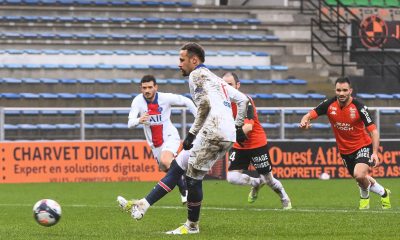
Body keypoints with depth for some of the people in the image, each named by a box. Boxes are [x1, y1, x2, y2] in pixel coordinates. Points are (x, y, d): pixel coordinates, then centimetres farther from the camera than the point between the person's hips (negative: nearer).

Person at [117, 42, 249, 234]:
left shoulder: (197, 74, 0)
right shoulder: (216, 79, 28)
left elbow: (205, 104, -14)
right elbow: (242, 99, 27)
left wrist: (192, 133, -11)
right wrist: (237, 127, 27)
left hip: (214, 131, -10)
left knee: (193, 177, -2)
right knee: (177, 166, 10)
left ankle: (192, 226, 9)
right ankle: (142, 206, 8)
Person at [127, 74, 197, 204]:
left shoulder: (166, 98, -17)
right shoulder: (138, 101, -15)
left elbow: (186, 101, -1)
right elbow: (130, 123, -24)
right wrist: (139, 120, -47)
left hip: (170, 136, -4)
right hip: (154, 143, 4)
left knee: (165, 161, -31)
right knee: (166, 169, 13)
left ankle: (184, 188, -15)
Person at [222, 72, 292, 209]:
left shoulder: (245, 101, -21)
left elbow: (248, 126, -34)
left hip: (257, 145, -5)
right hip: (239, 146, 5)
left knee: (268, 180, 6)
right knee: (232, 177, -13)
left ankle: (285, 201, 33)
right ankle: (256, 184, 16)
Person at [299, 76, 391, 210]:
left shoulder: (359, 107, -23)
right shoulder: (329, 105, -13)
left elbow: (373, 131, -20)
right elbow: (310, 115, -11)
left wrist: (375, 153, -32)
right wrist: (304, 122, -37)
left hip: (362, 146, -5)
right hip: (344, 150, 5)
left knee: (359, 175, -27)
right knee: (361, 179, 17)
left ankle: (365, 194, 8)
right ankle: (383, 193, 46)